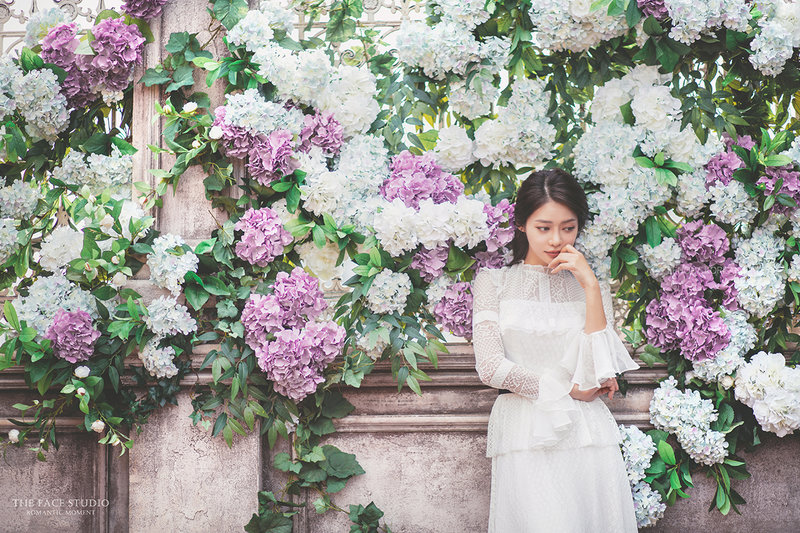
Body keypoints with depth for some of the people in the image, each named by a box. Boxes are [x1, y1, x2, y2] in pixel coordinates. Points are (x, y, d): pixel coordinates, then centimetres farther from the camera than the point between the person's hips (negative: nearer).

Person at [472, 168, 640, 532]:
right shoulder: (493, 283, 10)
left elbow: (599, 374, -1)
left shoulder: (592, 290, 15)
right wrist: (568, 389, 0)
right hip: (524, 438, -2)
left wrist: (590, 287, -3)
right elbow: (491, 368, -3)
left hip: (587, 435, 2)